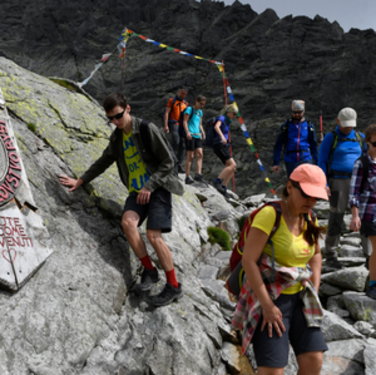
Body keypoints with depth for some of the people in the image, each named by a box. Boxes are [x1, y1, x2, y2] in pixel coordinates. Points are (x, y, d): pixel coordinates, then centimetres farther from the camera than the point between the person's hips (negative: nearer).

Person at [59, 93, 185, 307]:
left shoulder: (147, 129, -10)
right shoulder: (117, 137, 11)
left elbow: (167, 163, -10)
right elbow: (104, 162, 23)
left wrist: (149, 187, -17)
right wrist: (80, 181, 21)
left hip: (158, 187, -6)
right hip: (137, 190, 6)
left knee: (153, 235, -18)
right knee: (128, 222, -22)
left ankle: (174, 287, -4)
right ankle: (150, 272, -6)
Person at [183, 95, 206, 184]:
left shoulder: (200, 112, 21)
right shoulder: (190, 109, -1)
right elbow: (185, 121, -8)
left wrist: (203, 132, 11)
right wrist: (187, 132, -20)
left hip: (197, 136, 7)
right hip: (190, 135, -7)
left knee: (200, 154, -4)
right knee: (190, 156, -7)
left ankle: (198, 174, -5)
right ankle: (187, 177, -3)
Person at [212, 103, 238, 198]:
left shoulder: (226, 121, 24)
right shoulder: (221, 118, -4)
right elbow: (216, 127, -25)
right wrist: (222, 136, -41)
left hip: (223, 146, 9)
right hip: (219, 145, -9)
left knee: (232, 167, 1)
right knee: (232, 165, -19)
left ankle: (223, 188, 0)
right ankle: (217, 181, -20)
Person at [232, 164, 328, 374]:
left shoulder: (309, 219, 1)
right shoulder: (270, 214, -20)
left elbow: (315, 254, 18)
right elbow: (248, 260, -22)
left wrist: (314, 294, 9)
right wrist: (267, 306, -20)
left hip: (298, 297, 7)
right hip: (267, 296, -6)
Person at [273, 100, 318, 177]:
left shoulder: (309, 126, 8)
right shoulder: (286, 126, 6)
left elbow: (314, 146, 13)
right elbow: (278, 145, 5)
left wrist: (316, 163, 12)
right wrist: (275, 162, 0)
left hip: (306, 160, 0)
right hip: (291, 161, 1)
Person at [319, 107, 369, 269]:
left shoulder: (360, 138, 15)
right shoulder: (331, 138, 3)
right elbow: (322, 162, 0)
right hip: (338, 182, -4)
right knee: (336, 219, 0)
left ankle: (369, 253, 5)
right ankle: (330, 255, 11)